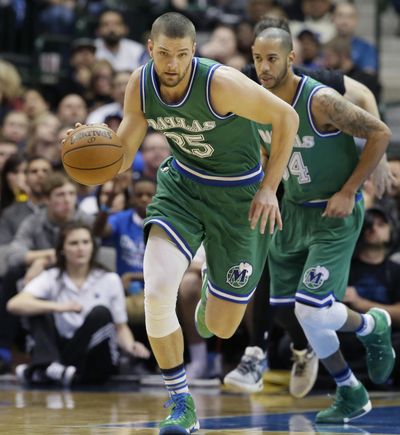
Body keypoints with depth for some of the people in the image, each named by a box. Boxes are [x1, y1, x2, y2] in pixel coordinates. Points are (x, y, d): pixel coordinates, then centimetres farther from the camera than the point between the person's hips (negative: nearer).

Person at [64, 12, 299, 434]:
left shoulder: (220, 83, -28)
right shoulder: (140, 85, -13)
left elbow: (286, 117, -16)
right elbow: (121, 157, -5)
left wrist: (269, 188, -15)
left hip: (238, 193, -3)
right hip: (181, 183, 3)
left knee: (219, 327, 2)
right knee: (156, 292, -21)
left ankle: (218, 290, 43)